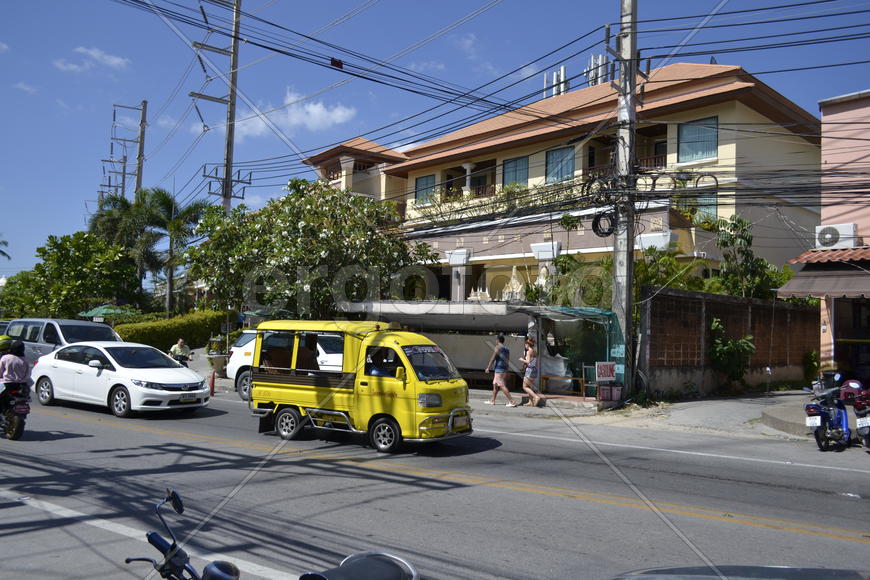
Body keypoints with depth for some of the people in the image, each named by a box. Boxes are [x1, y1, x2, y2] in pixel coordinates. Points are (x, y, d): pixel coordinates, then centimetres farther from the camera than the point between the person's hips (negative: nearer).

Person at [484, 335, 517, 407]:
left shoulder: (498, 347, -8)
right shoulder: (507, 349, 16)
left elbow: (493, 358, -12)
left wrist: (488, 367, -9)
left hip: (499, 370, -9)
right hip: (505, 369, 9)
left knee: (502, 386, -10)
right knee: (495, 385, 17)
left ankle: (512, 401, -15)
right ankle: (492, 400, 23)